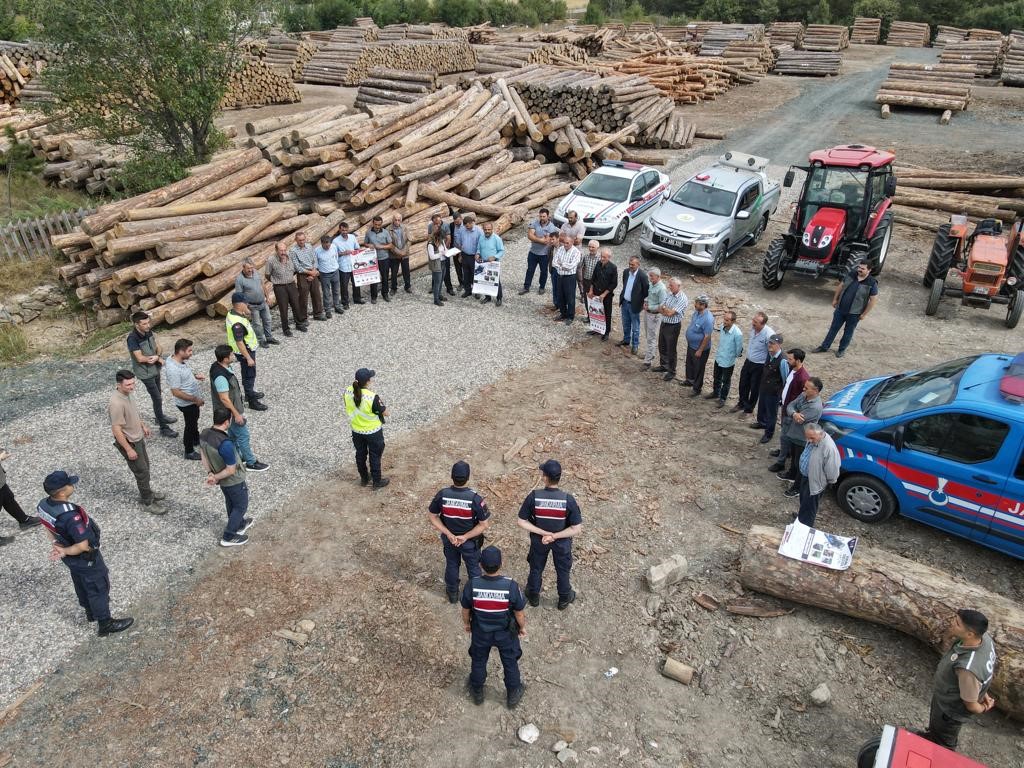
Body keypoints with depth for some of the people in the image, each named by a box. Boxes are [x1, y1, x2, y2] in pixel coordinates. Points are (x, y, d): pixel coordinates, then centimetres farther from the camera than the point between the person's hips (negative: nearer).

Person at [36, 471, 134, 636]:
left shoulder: (43, 505, -15)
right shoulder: (70, 516, -41)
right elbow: (83, 546, -36)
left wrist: (56, 543, -4)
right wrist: (65, 551, -20)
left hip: (71, 558, 8)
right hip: (86, 559, -8)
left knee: (81, 585, 29)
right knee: (98, 589, 13)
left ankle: (91, 612, 52)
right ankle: (105, 624, 29)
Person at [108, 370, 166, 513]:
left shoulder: (126, 394, -5)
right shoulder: (116, 403, -33)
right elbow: (116, 430, -28)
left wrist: (143, 426, 24)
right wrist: (128, 449, -23)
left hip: (138, 438, 9)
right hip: (129, 442, -9)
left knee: (145, 467, 23)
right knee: (142, 472, 3)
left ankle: (146, 492, 43)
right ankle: (148, 502, 18)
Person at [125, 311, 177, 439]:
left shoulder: (148, 331, -5)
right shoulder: (132, 338, -27)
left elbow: (158, 346, 2)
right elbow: (140, 358, -29)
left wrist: (157, 357, -18)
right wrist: (157, 357, -19)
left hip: (155, 368, 7)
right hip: (145, 373, -7)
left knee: (157, 395, 23)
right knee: (157, 399, -2)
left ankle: (160, 417, 44)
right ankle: (164, 428, 7)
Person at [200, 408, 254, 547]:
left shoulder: (204, 434, -14)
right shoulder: (225, 444, -39)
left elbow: (204, 458, -1)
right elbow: (231, 470, -28)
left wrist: (210, 473, -9)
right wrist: (216, 477, -15)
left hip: (222, 480, 8)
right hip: (234, 481, -8)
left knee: (231, 503, 29)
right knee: (241, 506, 16)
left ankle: (239, 524, 51)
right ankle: (228, 537, 26)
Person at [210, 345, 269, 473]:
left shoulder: (218, 366, -4)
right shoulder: (221, 376, -35)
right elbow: (224, 399, -29)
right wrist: (236, 414, -20)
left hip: (233, 407, 10)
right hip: (230, 411, -10)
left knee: (233, 433, 25)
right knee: (243, 436, 4)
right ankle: (251, 463, 17)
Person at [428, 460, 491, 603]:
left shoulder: (442, 494, -24)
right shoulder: (475, 498, -31)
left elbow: (432, 516, -13)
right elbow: (484, 524, -24)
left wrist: (448, 534, -12)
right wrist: (466, 537, -17)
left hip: (449, 539, 2)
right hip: (470, 542, -2)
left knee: (451, 565, 28)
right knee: (473, 567, 24)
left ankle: (452, 592, 49)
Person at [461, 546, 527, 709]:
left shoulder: (472, 585, -28)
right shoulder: (511, 586, -32)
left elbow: (465, 609, -10)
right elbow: (519, 613, -17)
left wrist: (466, 623, 12)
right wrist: (522, 627, 5)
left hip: (480, 633, 1)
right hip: (505, 633, -1)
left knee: (479, 661, 28)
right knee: (510, 663, 25)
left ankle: (477, 692, 51)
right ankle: (513, 696, 45)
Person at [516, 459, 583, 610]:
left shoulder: (533, 497, -28)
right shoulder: (568, 500, -29)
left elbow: (521, 522, -19)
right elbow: (576, 529, -23)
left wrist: (544, 533, -18)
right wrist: (554, 536, -19)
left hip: (539, 540, 1)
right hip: (562, 542, 0)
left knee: (536, 568, 28)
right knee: (562, 570, 27)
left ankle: (533, 596, 51)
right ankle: (564, 599, 49)